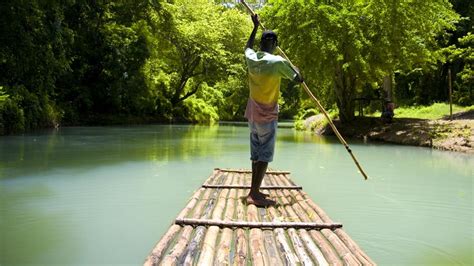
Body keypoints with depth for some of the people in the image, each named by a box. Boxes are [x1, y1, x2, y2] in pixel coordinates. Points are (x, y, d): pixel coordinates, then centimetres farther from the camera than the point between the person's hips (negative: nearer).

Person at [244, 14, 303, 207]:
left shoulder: (251, 58, 1)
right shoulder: (278, 62, -16)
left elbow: (248, 47, 26)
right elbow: (299, 79, -4)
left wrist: (255, 27, 35)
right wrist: (294, 69, 17)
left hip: (253, 112, 7)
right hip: (267, 114, -7)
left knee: (256, 152, 12)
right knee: (265, 154, -6)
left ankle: (254, 191, 18)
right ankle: (255, 194, -12)